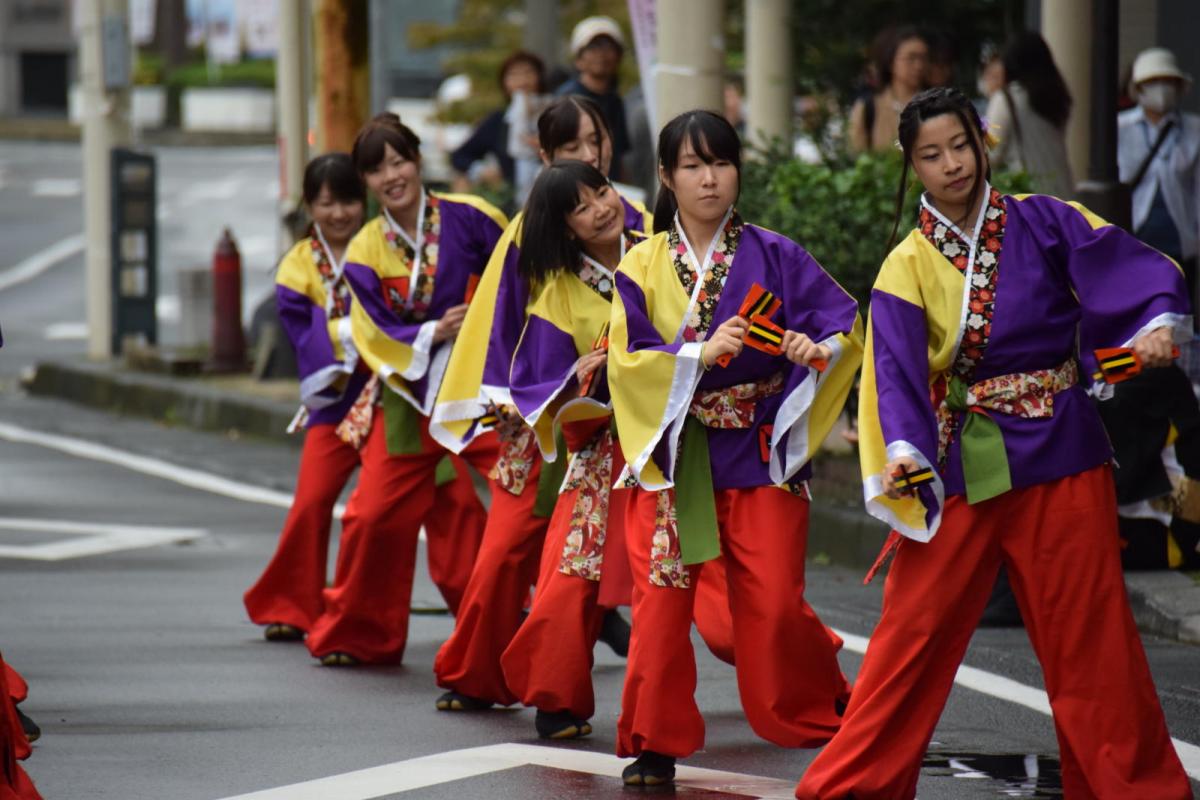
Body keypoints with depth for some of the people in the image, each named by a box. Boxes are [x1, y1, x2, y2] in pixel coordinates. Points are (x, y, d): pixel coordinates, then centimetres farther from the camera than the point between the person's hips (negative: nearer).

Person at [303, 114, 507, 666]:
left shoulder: (467, 217, -7)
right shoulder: (365, 252, 0)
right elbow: (377, 335, -3)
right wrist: (434, 334, -17)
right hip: (409, 393, 2)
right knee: (374, 517, 3)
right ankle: (354, 634, 21)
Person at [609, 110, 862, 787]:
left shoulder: (775, 257, 0)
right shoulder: (643, 267, 1)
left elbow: (848, 325, -3)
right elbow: (627, 361, -7)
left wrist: (817, 348, -25)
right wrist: (701, 355, -22)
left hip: (760, 452, -1)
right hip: (672, 452, 1)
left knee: (775, 605, -6)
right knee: (663, 602, -4)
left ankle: (827, 713, 19)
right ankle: (656, 744, 7)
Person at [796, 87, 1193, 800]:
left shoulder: (1043, 224, 0)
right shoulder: (908, 266, 1)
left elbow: (1141, 272, -9)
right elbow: (898, 371, -10)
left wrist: (1158, 324, -30)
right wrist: (903, 449, -27)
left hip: (1060, 455, -1)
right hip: (959, 464, 1)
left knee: (1088, 633, 3)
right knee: (916, 626, 2)